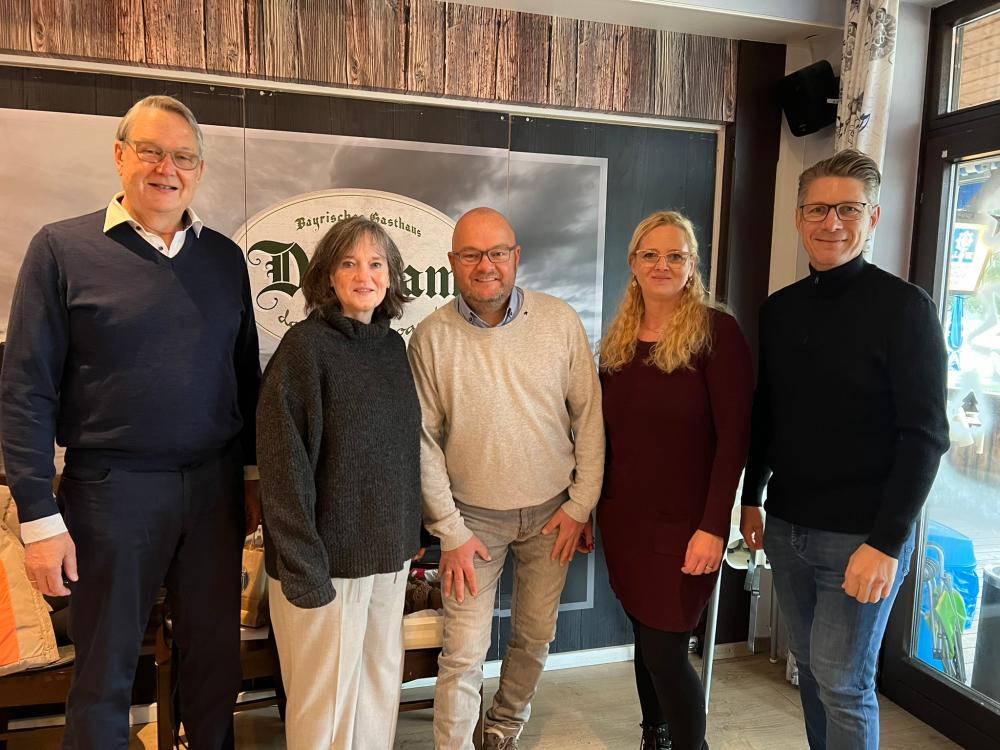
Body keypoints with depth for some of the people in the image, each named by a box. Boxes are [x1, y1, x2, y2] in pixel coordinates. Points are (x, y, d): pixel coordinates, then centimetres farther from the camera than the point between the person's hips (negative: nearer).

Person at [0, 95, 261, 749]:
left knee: (217, 658, 15)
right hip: (113, 488, -3)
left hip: (215, 485, 3)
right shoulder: (62, 248, -3)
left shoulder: (224, 257, 7)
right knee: (105, 674, 12)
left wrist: (255, 475, 9)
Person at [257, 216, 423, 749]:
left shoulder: (392, 345, 6)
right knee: (326, 694, 9)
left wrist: (409, 535, 12)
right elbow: (284, 465, -16)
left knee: (382, 680, 18)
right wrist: (303, 567, -18)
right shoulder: (306, 345, -13)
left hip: (389, 550, 6)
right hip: (330, 554, -6)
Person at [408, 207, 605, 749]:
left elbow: (589, 415, -2)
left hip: (550, 512, 2)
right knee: (464, 653, 2)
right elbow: (424, 440, -6)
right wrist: (449, 529, -6)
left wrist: (581, 504, -3)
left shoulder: (560, 321, -7)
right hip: (473, 517, -2)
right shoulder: (432, 336, -9)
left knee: (536, 637, 18)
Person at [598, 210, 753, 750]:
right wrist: (587, 507, 11)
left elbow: (734, 435, -14)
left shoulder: (716, 332, -11)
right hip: (622, 517, 5)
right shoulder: (618, 338, 7)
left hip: (682, 523, -5)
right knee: (645, 639, 16)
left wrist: (713, 526, -19)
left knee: (665, 651, -1)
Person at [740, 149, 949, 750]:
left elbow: (925, 434, -14)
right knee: (812, 670, 17)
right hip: (787, 527, 5)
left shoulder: (904, 308, -10)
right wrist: (753, 498, 15)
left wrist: (887, 541, -18)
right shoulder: (779, 309, 6)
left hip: (862, 536, -5)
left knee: (843, 683, 4)